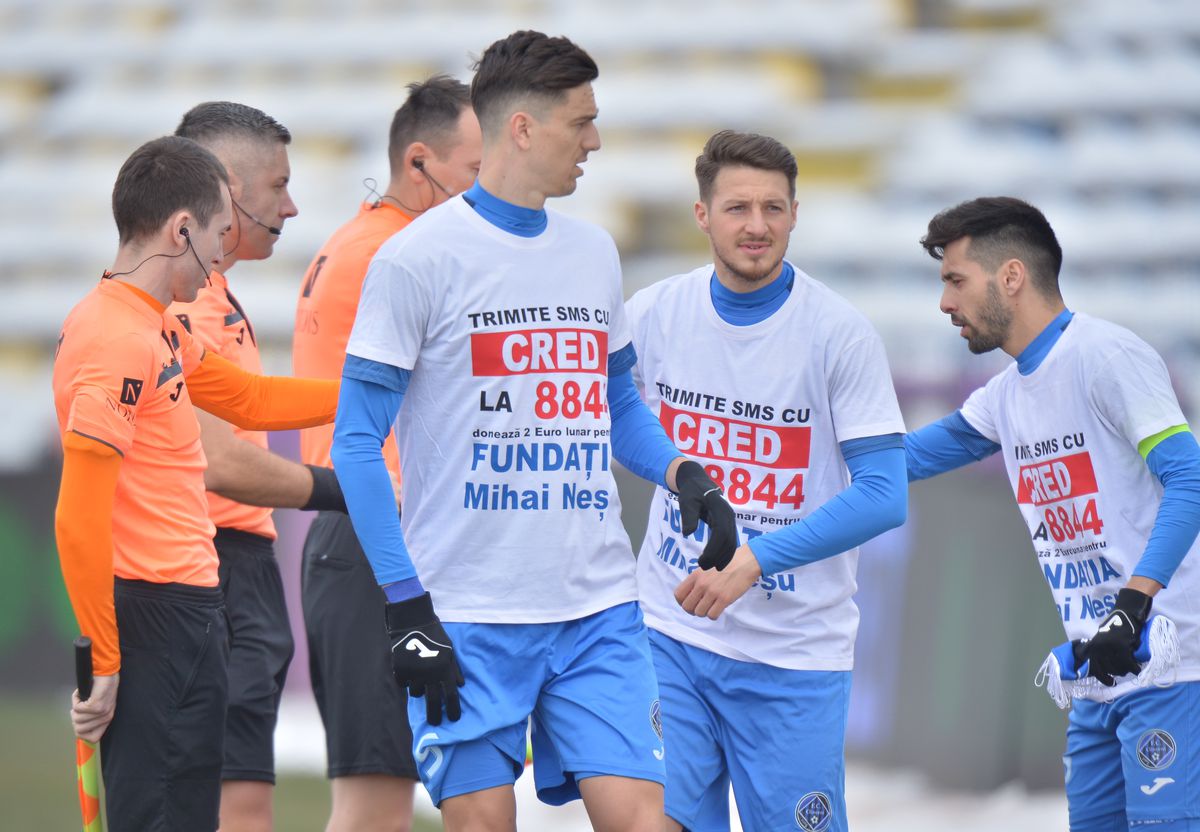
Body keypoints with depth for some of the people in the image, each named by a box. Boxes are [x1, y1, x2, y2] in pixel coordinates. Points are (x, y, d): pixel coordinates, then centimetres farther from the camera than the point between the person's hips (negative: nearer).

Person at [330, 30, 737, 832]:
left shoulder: (594, 252, 14)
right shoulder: (418, 258, -5)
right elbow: (357, 442, -5)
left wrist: (684, 475, 4)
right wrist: (407, 609, -12)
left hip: (598, 607, 5)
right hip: (469, 613, -5)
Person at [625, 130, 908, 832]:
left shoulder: (841, 333, -9)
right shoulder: (652, 314, 1)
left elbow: (885, 496, -14)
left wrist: (754, 560, -22)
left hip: (793, 652, -2)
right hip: (671, 632, 2)